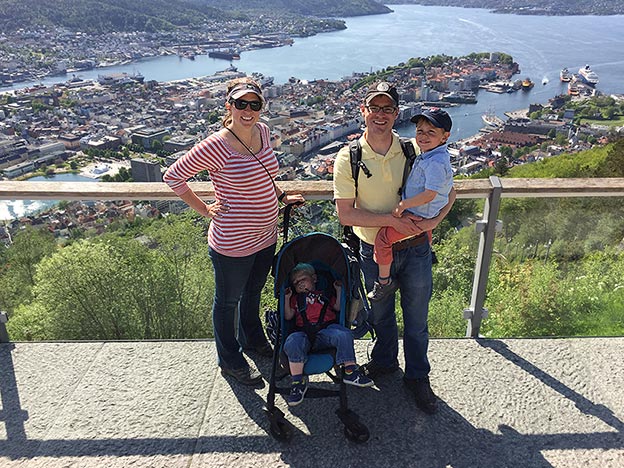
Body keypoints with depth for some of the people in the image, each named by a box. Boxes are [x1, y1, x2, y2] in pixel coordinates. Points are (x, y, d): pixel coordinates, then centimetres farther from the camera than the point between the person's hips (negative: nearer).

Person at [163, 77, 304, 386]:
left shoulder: (262, 132, -1)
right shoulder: (216, 146, -23)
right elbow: (173, 176, -13)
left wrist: (281, 195, 11)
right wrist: (204, 210, -12)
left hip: (266, 236, 7)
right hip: (232, 243, -7)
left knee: (253, 293, 28)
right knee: (228, 301, 15)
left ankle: (252, 339, 54)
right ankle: (231, 361, 37)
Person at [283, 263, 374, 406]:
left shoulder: (325, 295, 32)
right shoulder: (296, 298, 32)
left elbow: (338, 307, 20)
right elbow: (288, 316, 20)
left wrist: (339, 290, 18)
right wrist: (287, 298, 14)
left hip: (326, 329, 0)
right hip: (303, 333, 0)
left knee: (344, 335, -32)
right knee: (292, 343, -35)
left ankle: (350, 372, -18)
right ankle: (298, 381, -24)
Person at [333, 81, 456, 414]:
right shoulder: (348, 159, -12)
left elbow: (448, 190, 1)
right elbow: (345, 214, -15)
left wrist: (434, 220, -17)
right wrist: (392, 219, -23)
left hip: (415, 249, 1)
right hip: (374, 252, 0)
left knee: (417, 319, 15)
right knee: (380, 314, 22)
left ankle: (418, 377, 38)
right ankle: (385, 361, 50)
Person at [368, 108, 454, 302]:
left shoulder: (436, 163, -27)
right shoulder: (428, 155, 6)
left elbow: (430, 194, -32)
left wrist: (403, 205, -28)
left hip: (418, 215, -10)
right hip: (423, 212, 10)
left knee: (383, 236, -11)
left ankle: (384, 281, -1)